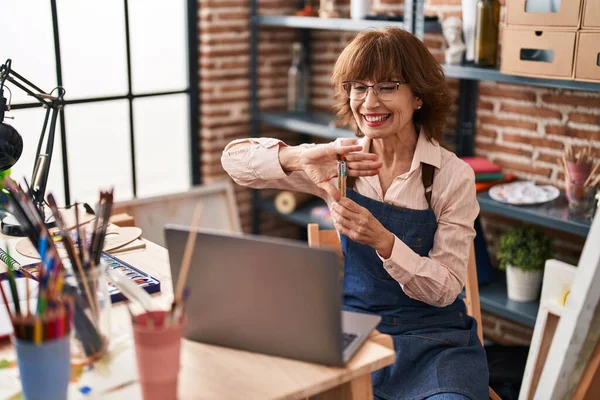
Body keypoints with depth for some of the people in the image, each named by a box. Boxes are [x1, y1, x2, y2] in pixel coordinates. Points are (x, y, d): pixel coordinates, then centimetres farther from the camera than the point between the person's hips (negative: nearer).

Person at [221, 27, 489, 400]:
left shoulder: (453, 175, -8)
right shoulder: (342, 161, 0)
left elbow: (445, 289, -10)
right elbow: (235, 158, -7)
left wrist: (383, 240, -28)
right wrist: (300, 158, -27)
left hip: (433, 338, -1)